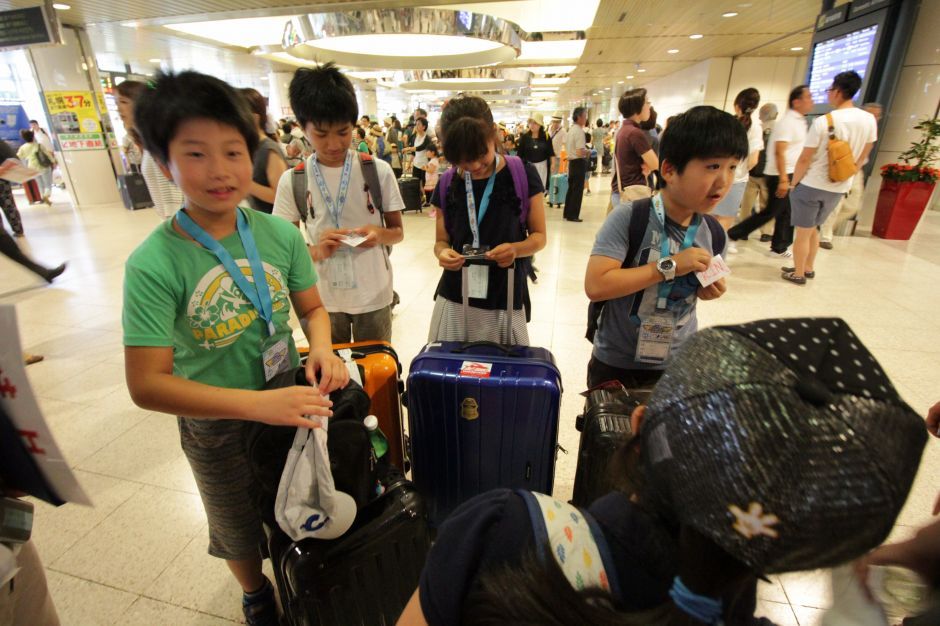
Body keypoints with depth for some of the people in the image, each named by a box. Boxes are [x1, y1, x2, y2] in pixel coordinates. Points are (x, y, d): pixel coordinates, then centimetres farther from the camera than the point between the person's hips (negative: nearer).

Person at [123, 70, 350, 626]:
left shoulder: (280, 234, -14)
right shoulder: (154, 264, -24)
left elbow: (312, 308, -2)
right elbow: (147, 385, -24)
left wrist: (322, 349, -23)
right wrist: (260, 403, -34)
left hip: (291, 398, 3)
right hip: (216, 423, -2)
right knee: (238, 524, 26)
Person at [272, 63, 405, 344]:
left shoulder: (379, 170, -5)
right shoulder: (292, 180, -5)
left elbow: (397, 231, 3)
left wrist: (379, 234, -19)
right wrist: (315, 251, -21)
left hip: (374, 296, 0)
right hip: (321, 299, 1)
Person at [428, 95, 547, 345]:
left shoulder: (522, 174, -5)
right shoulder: (447, 185, 2)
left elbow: (539, 235, 1)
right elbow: (442, 241, 9)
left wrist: (516, 249, -21)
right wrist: (443, 253, -15)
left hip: (505, 304, -2)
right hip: (453, 301, 2)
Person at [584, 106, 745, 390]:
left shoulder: (713, 233, -3)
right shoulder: (629, 217, -21)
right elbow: (595, 286, -29)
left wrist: (709, 290, -8)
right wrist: (669, 266, -28)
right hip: (616, 365, -4)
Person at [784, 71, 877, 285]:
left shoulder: (823, 121, -17)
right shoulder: (869, 120, 1)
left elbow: (805, 159, -15)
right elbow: (862, 158, 9)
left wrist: (793, 183, -2)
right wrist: (844, 177, 21)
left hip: (811, 185, -6)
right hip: (839, 188, 6)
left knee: (803, 232, 5)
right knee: (814, 229, 23)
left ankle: (798, 274, 15)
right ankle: (809, 268, 33)